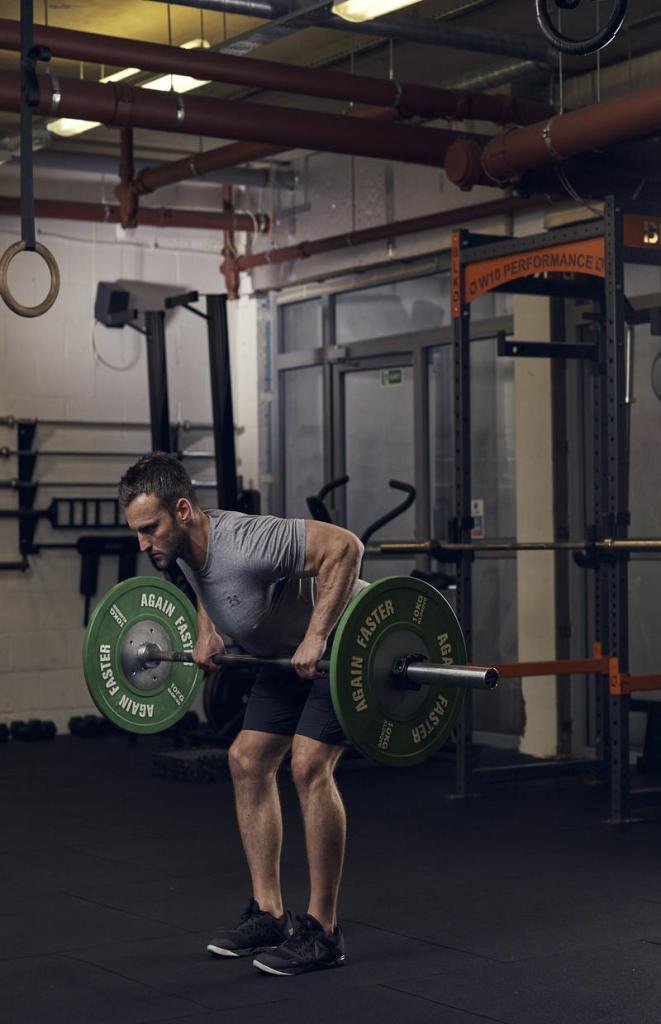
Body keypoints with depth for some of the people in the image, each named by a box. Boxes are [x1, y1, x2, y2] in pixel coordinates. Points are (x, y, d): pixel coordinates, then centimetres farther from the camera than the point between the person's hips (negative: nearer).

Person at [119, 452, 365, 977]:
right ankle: (269, 914, 13)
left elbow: (344, 547, -36)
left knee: (309, 764, -19)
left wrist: (317, 638, -36)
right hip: (289, 652, 9)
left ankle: (323, 930, -9)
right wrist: (208, 630, 5)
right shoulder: (183, 547, -9)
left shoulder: (245, 543, -36)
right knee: (248, 761, 5)